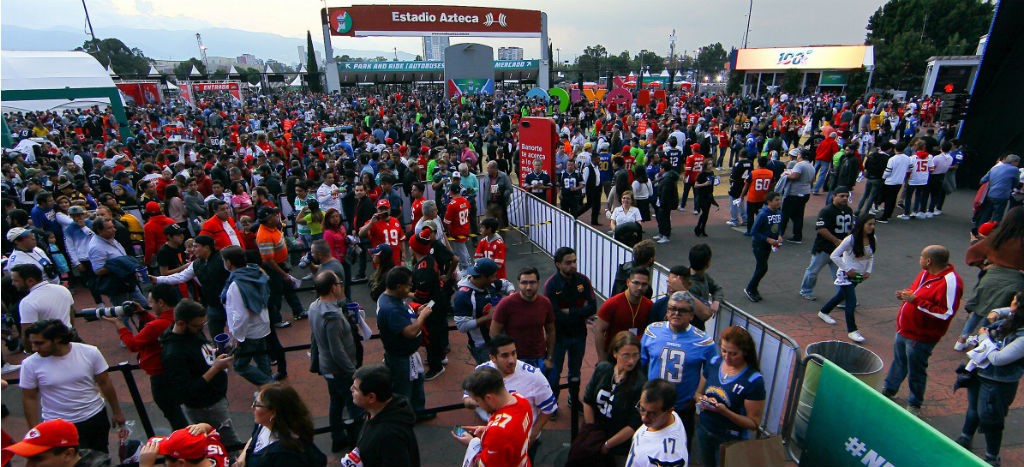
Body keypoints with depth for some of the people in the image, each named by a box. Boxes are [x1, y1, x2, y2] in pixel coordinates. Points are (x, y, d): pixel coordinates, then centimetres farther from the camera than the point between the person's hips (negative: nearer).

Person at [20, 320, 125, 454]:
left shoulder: (90, 353, -15)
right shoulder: (31, 364, -13)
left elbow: (105, 383, -4)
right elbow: (29, 399, -1)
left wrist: (116, 412, 3)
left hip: (96, 418, 1)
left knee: (102, 459, 17)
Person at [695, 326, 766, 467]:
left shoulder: (754, 380, -21)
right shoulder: (714, 362, -7)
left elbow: (754, 424, -17)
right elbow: (698, 393, 5)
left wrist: (725, 411, -31)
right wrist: (703, 400, -17)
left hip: (731, 439, -4)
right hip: (704, 430, 5)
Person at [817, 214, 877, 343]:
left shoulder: (872, 240, -2)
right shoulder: (851, 239, -21)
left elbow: (871, 257, 14)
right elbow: (834, 256, -19)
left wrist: (868, 271, 0)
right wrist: (848, 270, -19)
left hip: (859, 276, 7)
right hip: (847, 275, -7)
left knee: (842, 296, 21)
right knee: (851, 302, -8)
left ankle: (824, 312, 43)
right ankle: (852, 331, 3)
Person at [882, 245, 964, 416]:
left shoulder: (950, 281, -24)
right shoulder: (926, 273, 3)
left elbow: (945, 313, -28)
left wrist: (916, 301, -30)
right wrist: (906, 294, 0)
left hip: (921, 337, -9)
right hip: (904, 330, 9)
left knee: (916, 371, 9)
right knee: (898, 362, 25)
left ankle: (914, 404, 28)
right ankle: (889, 389, 44)